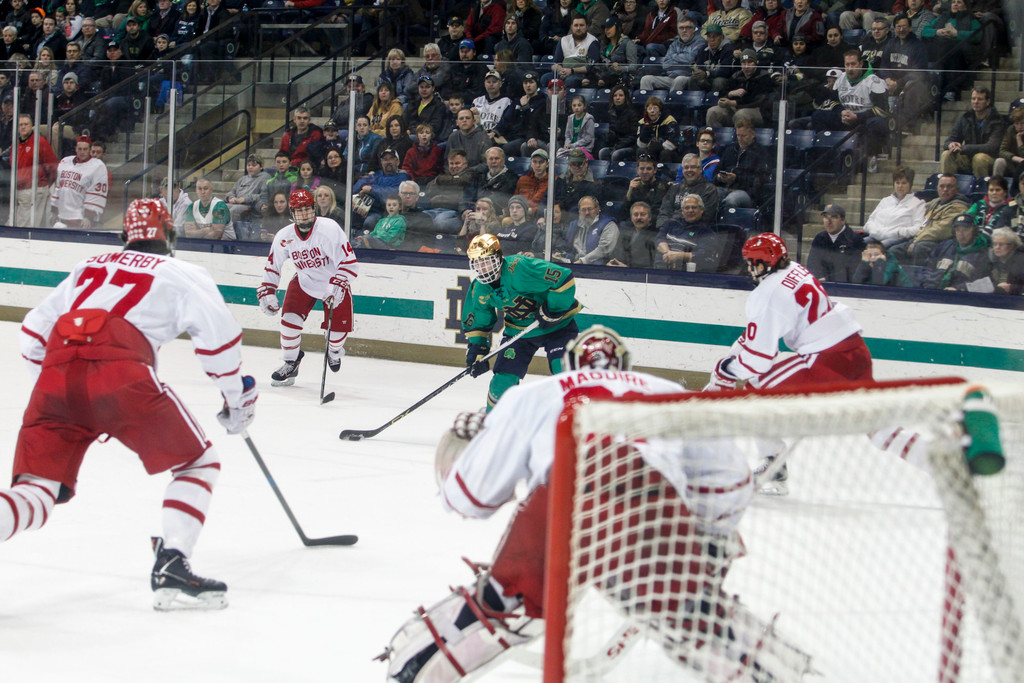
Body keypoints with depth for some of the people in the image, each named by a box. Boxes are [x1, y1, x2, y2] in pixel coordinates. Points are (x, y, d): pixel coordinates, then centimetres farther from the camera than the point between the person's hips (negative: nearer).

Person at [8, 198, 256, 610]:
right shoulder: (184, 274, 20)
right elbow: (218, 333, 4)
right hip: (119, 370, -4)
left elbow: (33, 332, 32)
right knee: (198, 464, 11)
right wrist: (237, 397, 16)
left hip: (55, 374, 4)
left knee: (38, 491, 8)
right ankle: (171, 569, -5)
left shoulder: (89, 268, 34)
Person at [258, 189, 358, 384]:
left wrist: (337, 287, -39)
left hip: (334, 282, -3)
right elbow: (272, 266, 3)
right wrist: (267, 292, -3)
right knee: (290, 318, -15)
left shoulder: (329, 229, -27)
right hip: (304, 283, 3)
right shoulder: (284, 236, -13)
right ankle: (291, 363, 6)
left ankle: (334, 351, 31)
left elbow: (349, 261, -29)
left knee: (338, 327, -7)